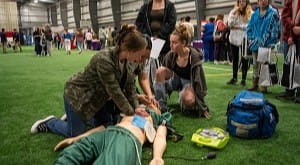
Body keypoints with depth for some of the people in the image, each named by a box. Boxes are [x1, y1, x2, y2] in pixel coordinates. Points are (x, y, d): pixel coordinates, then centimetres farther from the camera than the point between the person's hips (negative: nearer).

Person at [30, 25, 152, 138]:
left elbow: (130, 86, -4)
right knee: (76, 134, 1)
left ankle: (75, 117, 32)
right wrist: (131, 113, -19)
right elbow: (114, 91, -31)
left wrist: (136, 108, -11)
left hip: (95, 96, 8)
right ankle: (49, 123, 26)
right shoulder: (104, 60, -36)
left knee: (107, 125, 15)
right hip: (76, 94, -8)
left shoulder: (125, 59, -11)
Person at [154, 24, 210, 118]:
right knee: (160, 71, -27)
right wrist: (156, 97, -2)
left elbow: (198, 80, -23)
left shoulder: (194, 57, -26)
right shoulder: (170, 55, -15)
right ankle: (161, 107, -19)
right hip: (176, 78, 4)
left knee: (188, 100, -39)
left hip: (189, 81, -4)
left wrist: (202, 108, -19)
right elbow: (163, 75, -3)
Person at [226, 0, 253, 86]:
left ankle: (243, 79, 10)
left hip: (245, 39, -3)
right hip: (234, 38, 3)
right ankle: (234, 78, 21)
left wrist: (238, 26, -11)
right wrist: (234, 14, -12)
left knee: (244, 59, 1)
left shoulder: (251, 13, -2)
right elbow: (230, 24, -5)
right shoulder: (233, 12, 7)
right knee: (235, 59, 10)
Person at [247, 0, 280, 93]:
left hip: (266, 45, -5)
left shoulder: (273, 13, -2)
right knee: (255, 65, 11)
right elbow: (249, 27, 18)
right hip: (255, 44, 5)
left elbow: (276, 28, -6)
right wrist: (250, 38, 5)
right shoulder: (255, 14, 14)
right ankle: (255, 84, 20)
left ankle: (264, 86, 5)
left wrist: (272, 42, -12)